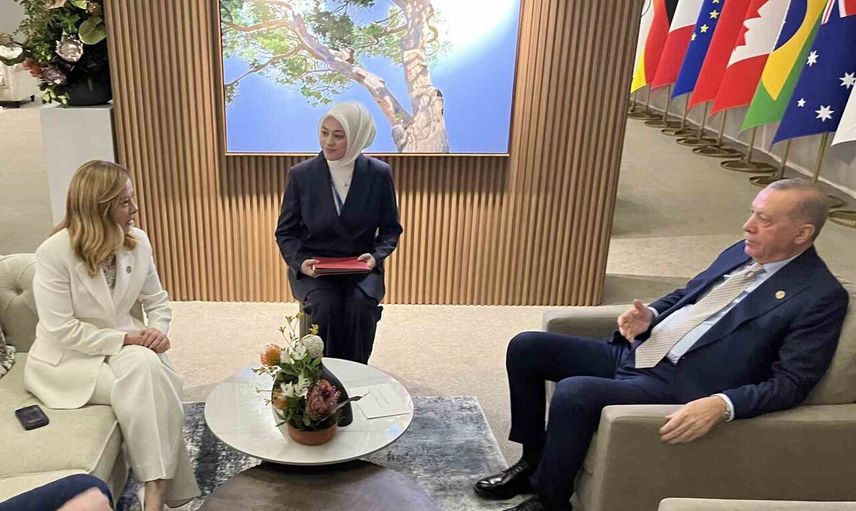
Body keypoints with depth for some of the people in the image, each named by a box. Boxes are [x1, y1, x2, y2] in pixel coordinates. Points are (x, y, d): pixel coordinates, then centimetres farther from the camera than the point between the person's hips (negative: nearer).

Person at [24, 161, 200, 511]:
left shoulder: (138, 241, -4)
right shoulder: (54, 253, -18)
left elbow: (157, 300, 6)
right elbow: (61, 331, -20)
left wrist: (159, 330, -15)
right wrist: (124, 339, -23)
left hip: (123, 346, 4)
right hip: (68, 358, -4)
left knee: (150, 370, -28)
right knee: (141, 374, -29)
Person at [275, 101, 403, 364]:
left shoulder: (379, 174, -3)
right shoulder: (301, 175, -3)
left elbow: (391, 227, 6)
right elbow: (285, 231, 4)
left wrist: (376, 255, -14)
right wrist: (300, 261, -15)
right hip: (313, 267, 0)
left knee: (360, 306, -29)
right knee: (326, 306, -29)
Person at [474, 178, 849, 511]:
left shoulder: (822, 297, -9)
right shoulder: (742, 253, 13)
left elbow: (791, 383, -16)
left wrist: (721, 405, -31)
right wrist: (650, 316, 3)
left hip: (682, 385, -8)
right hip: (636, 354, 9)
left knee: (573, 393, -32)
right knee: (525, 347, 0)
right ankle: (534, 459, 15)